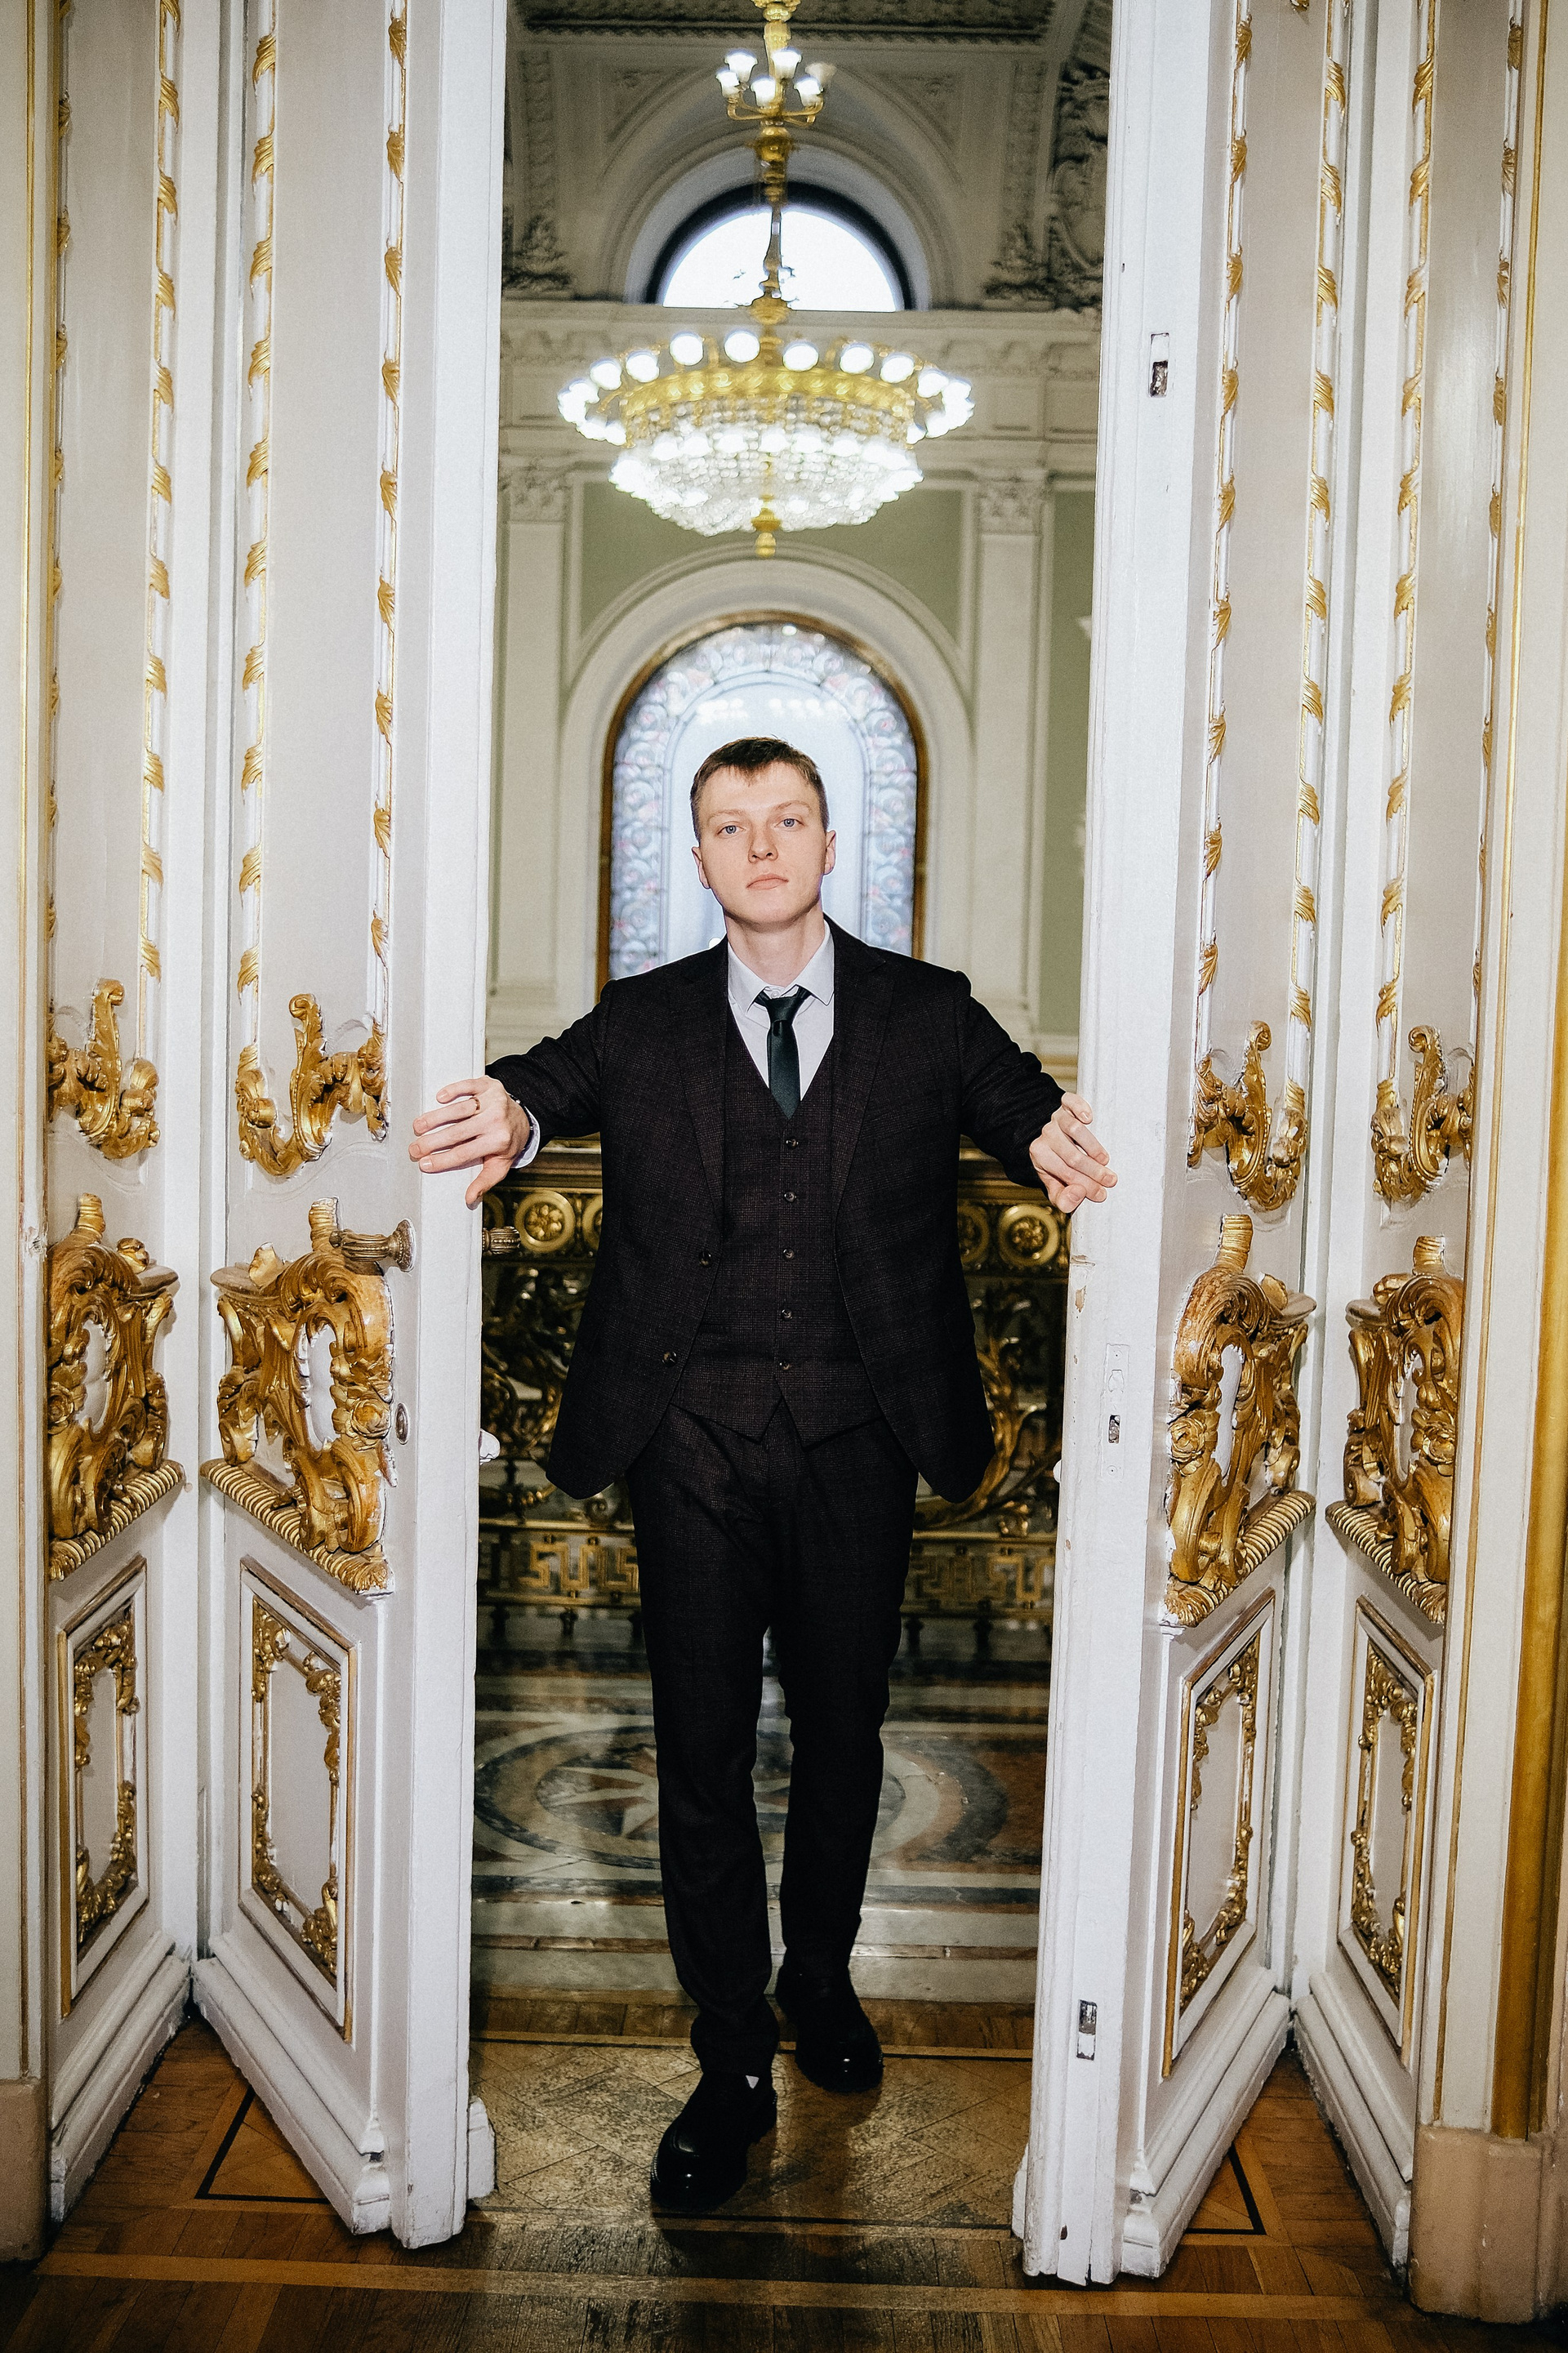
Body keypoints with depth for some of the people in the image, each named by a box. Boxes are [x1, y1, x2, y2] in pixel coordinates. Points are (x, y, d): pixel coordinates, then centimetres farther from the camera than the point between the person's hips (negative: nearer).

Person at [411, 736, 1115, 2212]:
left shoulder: (926, 1013, 5)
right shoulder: (645, 1022, 6)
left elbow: (1016, 1098, -8)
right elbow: (561, 1077, -10)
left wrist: (1052, 1142, -34)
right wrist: (508, 1114, -36)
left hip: (858, 1436, 1)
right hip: (693, 1437, 0)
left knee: (842, 1727, 15)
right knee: (702, 1747, 5)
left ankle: (820, 1978, 41)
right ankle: (732, 2063, 22)